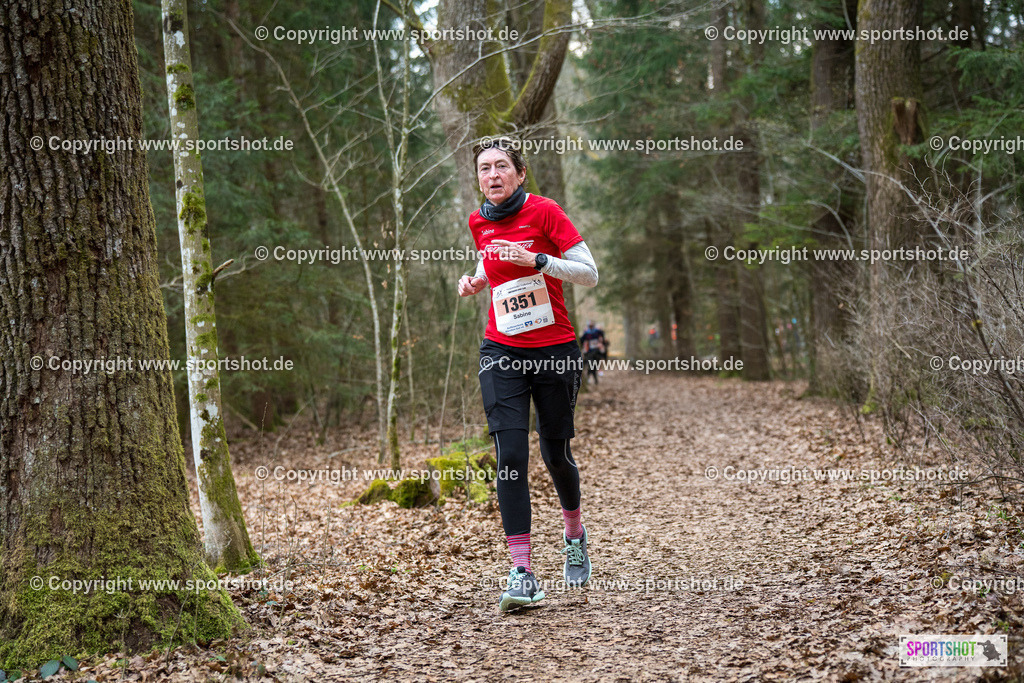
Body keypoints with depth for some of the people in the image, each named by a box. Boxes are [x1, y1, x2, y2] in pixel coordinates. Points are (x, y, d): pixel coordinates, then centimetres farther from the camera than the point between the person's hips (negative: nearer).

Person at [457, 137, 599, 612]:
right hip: (502, 352, 3)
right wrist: (475, 282, 5)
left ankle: (574, 536, 41)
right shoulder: (479, 223, 7)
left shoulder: (544, 211, -8)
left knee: (556, 452, 9)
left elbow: (589, 274, -10)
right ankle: (522, 575, -11)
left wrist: (536, 260, -22)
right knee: (510, 457, -11)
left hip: (555, 350, -3)